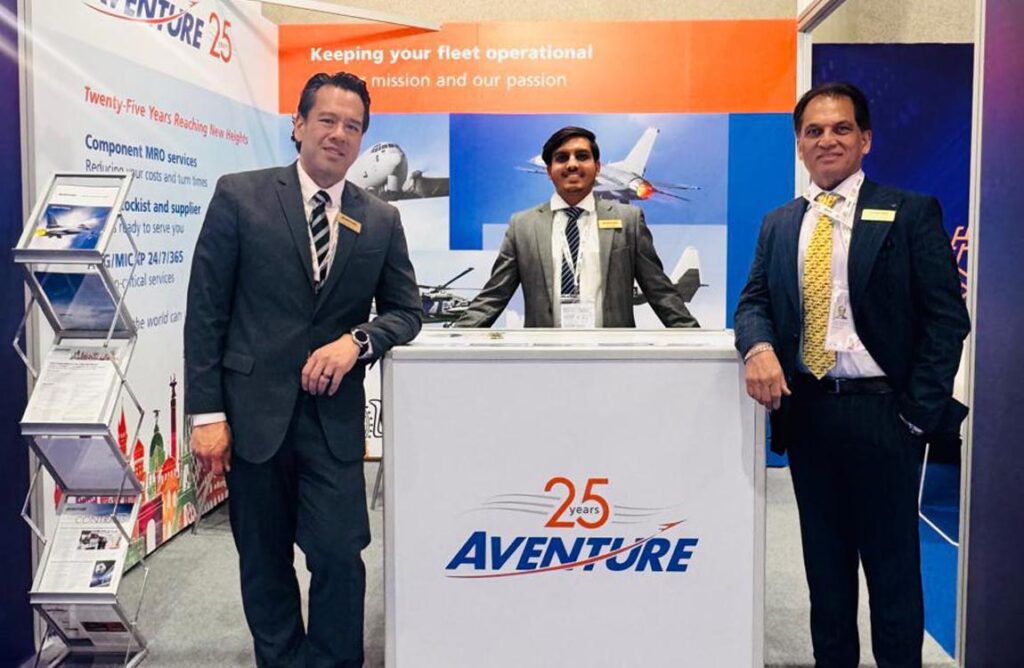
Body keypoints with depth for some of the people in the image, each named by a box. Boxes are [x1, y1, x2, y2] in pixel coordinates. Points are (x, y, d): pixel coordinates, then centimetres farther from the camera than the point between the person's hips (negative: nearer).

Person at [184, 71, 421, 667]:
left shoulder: (382, 220, 6)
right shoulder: (240, 196, -1)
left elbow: (406, 309, 10)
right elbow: (206, 311, -2)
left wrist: (357, 341, -11)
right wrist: (207, 412, -7)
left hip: (334, 413, 1)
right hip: (254, 410, -1)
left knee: (339, 556, -2)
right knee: (264, 562, 12)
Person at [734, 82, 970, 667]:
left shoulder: (911, 213, -2)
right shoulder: (779, 225, 11)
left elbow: (947, 317, -6)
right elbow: (754, 302, 7)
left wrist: (918, 412, -12)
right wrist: (758, 347, -17)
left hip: (882, 412, -4)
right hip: (806, 412, 4)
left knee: (892, 561, 8)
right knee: (825, 558, 15)